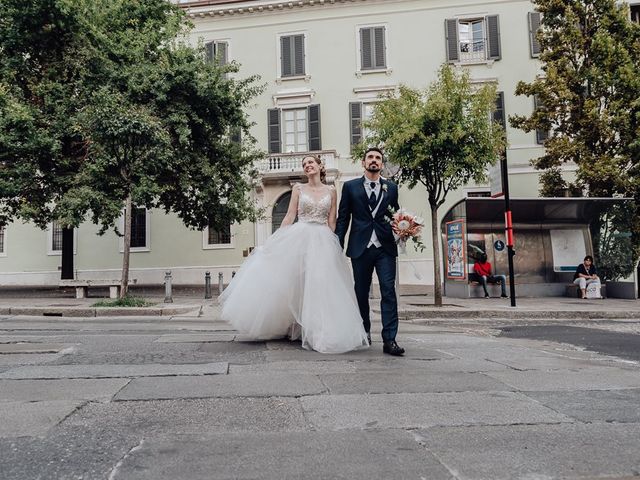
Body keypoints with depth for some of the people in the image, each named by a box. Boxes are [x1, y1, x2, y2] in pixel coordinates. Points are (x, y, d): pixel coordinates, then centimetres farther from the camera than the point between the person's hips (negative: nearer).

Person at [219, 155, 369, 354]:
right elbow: (290, 216, 4)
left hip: (323, 242, 0)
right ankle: (296, 327, 11)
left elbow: (332, 221, 8)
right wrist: (277, 239, -3)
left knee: (320, 284, -4)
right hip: (299, 239, 0)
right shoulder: (298, 188, 8)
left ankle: (318, 331, 6)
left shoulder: (331, 191, 9)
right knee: (295, 282, -2)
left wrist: (330, 244, 2)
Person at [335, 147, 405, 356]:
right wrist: (338, 245, 0)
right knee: (361, 292, 9)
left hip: (385, 247, 0)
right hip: (360, 248, 0)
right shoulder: (350, 186, 9)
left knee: (388, 291, -9)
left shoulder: (391, 188, 13)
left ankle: (389, 339, -8)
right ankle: (364, 333, 25)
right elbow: (343, 218, 7)